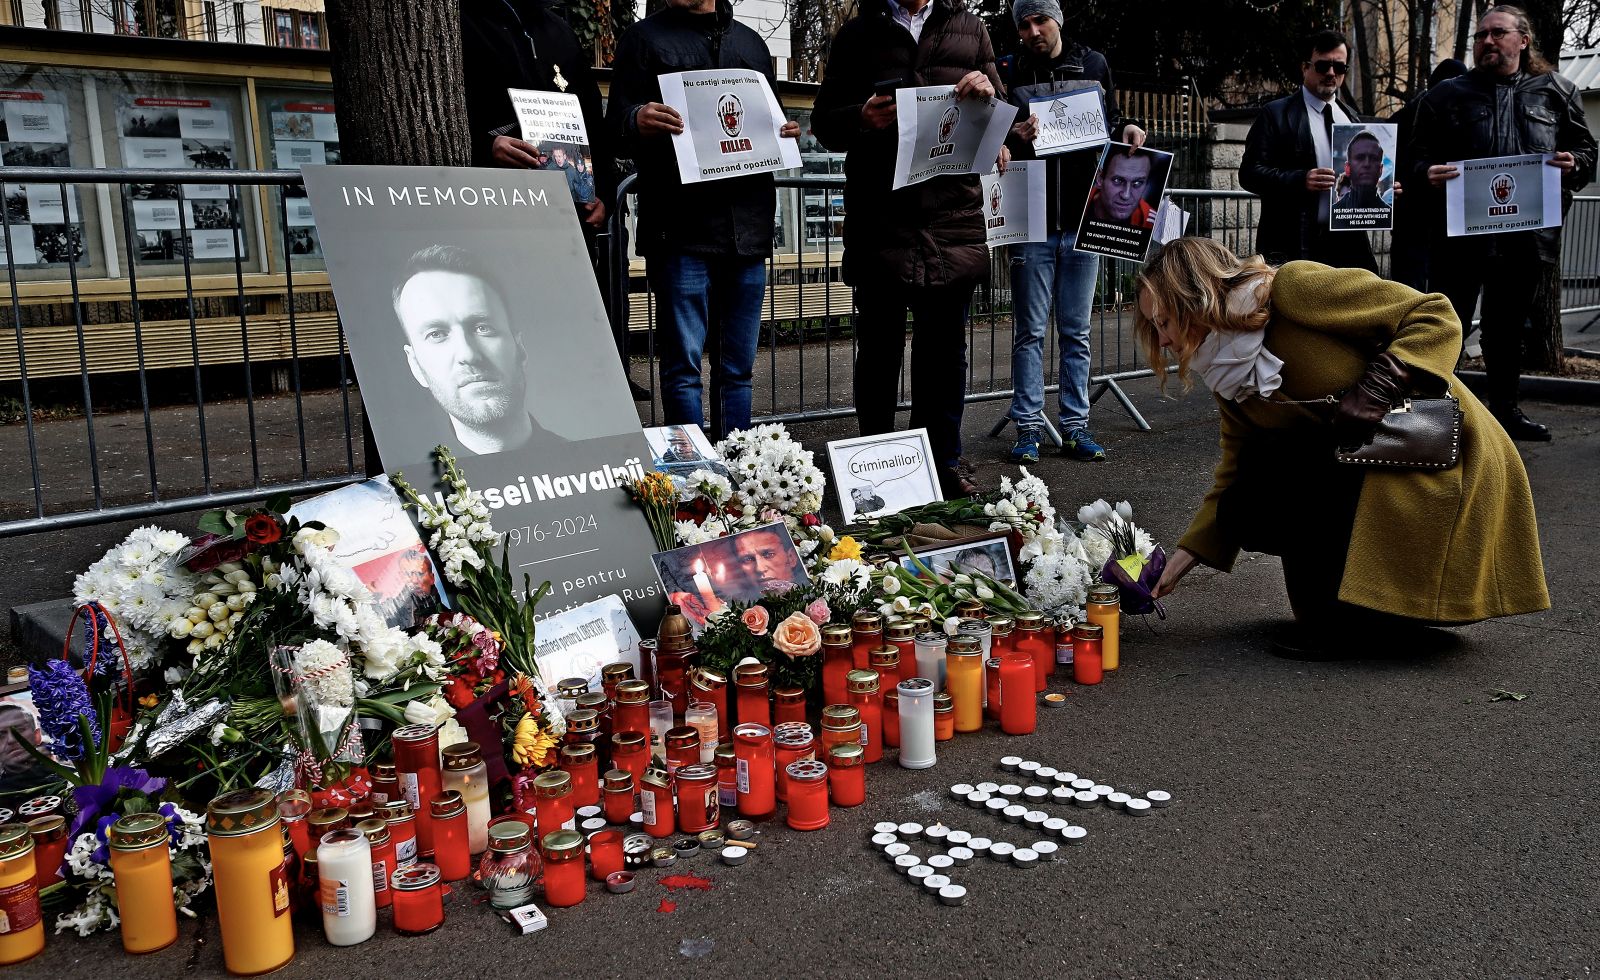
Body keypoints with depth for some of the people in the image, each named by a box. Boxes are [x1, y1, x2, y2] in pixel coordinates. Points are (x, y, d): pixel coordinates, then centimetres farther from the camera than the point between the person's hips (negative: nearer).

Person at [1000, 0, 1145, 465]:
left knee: (1076, 331, 7)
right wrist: (1014, 134, -20)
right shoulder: (1010, 71, 3)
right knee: (1030, 330, 2)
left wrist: (1127, 130, -4)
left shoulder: (1094, 64, 10)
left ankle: (1075, 427, 13)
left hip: (1083, 218, 2)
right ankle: (1028, 428, 7)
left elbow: (1109, 126, 18)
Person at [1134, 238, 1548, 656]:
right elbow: (1234, 480, 8)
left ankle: (1340, 623, -6)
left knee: (1269, 465, -21)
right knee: (1248, 507, -6)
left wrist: (1376, 388, -27)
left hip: (1449, 461, -8)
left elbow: (1437, 317, -16)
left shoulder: (1292, 288, -17)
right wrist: (1182, 559, 0)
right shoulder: (1232, 385, 7)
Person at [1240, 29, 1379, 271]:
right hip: (1295, 247, -5)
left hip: (1348, 244, 6)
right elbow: (1249, 172, -7)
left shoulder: (1351, 116, 20)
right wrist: (1300, 180, -20)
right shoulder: (1275, 114, 1)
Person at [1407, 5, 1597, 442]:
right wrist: (1428, 173, -19)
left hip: (1527, 234, 3)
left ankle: (1505, 408, 27)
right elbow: (1419, 156, 3)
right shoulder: (1446, 95, 7)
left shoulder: (1555, 92, 11)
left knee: (1508, 327, 15)